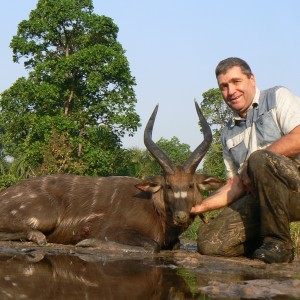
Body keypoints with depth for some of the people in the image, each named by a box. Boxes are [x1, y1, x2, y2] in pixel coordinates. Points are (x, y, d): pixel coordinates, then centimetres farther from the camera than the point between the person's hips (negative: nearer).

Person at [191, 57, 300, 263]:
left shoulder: (278, 97, 5)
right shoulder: (228, 134, 22)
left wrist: (250, 166, -8)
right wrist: (200, 206, 7)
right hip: (261, 199, 5)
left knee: (259, 159, -36)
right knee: (209, 242, -15)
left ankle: (279, 243, -21)